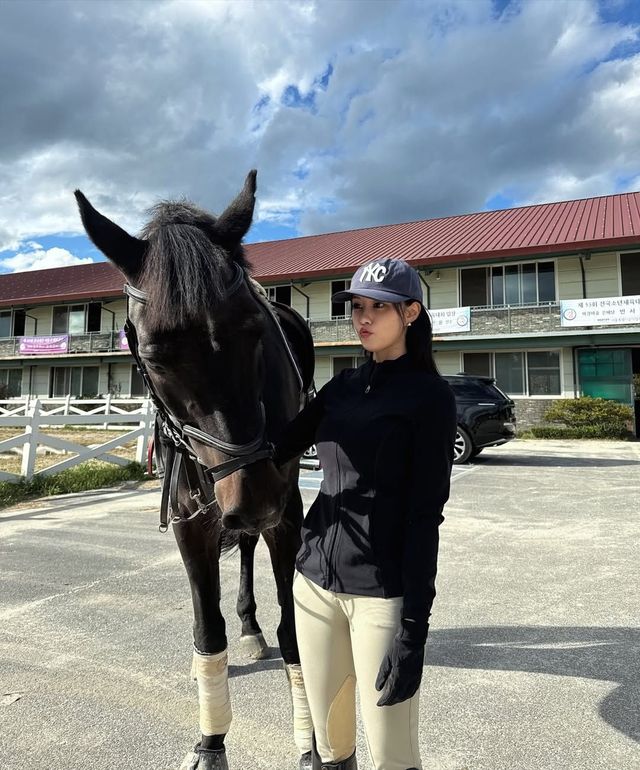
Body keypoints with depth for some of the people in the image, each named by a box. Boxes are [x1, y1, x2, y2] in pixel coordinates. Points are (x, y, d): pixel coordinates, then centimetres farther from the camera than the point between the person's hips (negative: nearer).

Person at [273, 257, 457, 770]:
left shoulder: (430, 396, -9)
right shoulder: (342, 387, 8)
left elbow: (425, 513, -13)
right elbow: (277, 451, 4)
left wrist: (414, 628, -14)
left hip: (382, 592, -5)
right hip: (315, 580, 6)